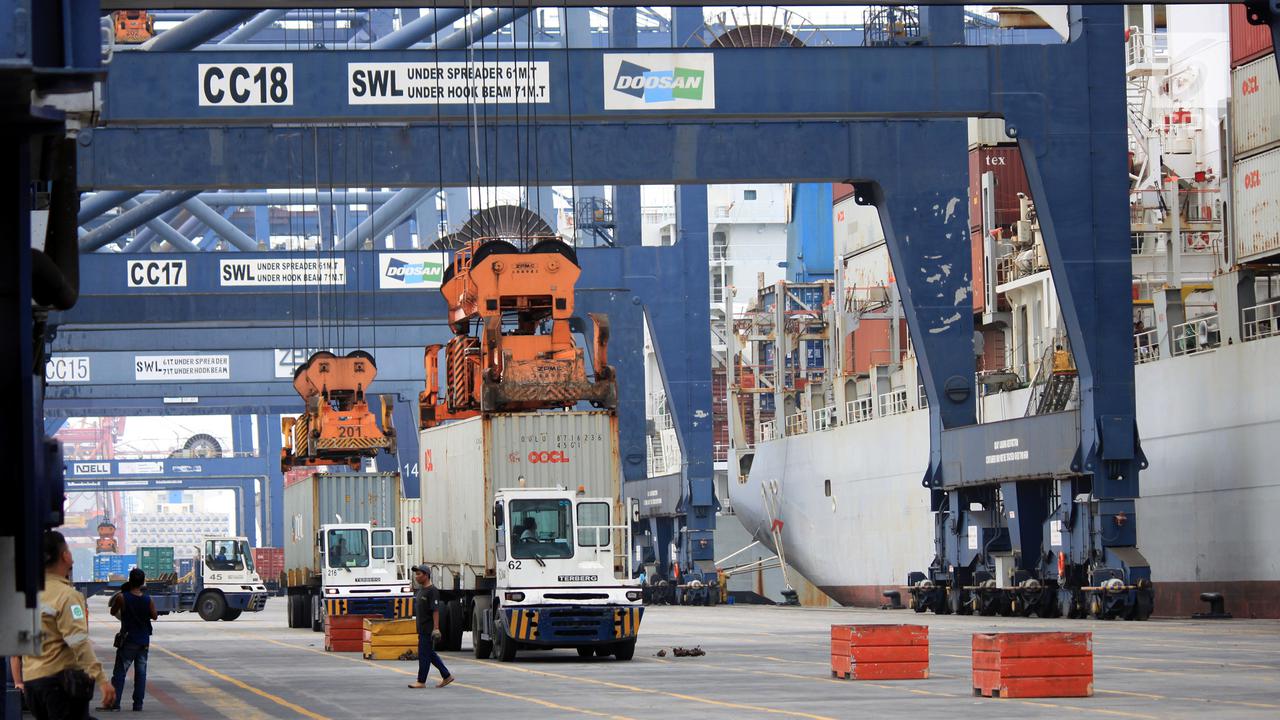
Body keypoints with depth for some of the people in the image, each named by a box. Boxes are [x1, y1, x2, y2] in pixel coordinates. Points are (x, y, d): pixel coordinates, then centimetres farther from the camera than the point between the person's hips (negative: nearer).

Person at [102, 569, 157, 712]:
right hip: (143, 641, 2)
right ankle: (138, 704, 6)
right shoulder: (149, 600, -7)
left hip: (128, 640, -2)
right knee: (140, 672, 8)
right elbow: (154, 616, 7)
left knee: (120, 672, 1)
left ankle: (114, 702, -4)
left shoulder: (122, 598, -13)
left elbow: (113, 612, 3)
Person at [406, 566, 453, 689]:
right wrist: (419, 627, 22)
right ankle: (447, 676, 19)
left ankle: (421, 681, -1)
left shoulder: (432, 591, -15)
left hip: (428, 630, -10)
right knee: (430, 654, 13)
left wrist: (436, 628, -24)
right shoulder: (420, 590, 15)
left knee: (424, 655, -5)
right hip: (422, 629, 10)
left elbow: (435, 611, -20)